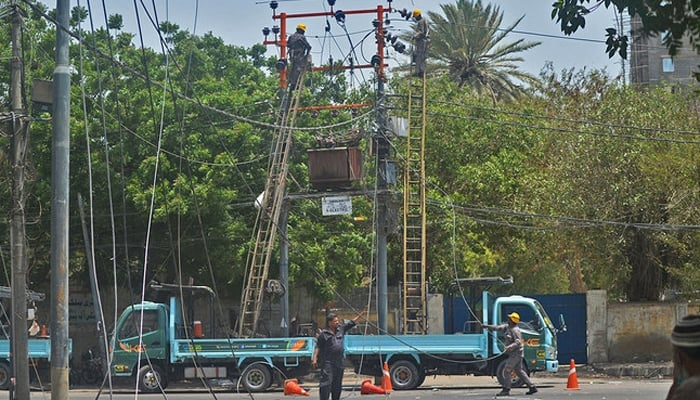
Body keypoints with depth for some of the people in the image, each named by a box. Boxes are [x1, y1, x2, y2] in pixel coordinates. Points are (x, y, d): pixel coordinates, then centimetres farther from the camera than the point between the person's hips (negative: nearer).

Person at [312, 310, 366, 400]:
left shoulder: (341, 329, 11)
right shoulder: (323, 334, -3)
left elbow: (352, 322, 17)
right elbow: (318, 347, -2)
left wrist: (361, 314, 13)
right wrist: (315, 358, -10)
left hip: (339, 362, 6)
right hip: (328, 363, -6)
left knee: (337, 384, 12)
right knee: (326, 383, -13)